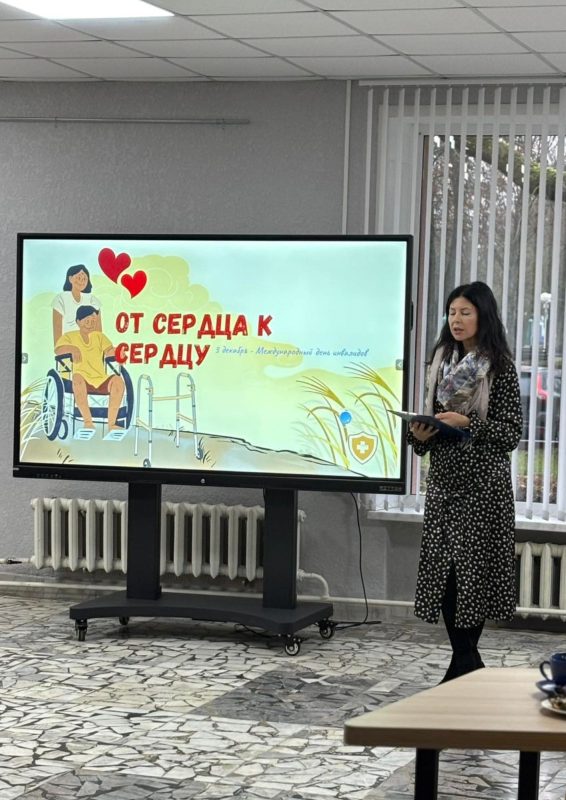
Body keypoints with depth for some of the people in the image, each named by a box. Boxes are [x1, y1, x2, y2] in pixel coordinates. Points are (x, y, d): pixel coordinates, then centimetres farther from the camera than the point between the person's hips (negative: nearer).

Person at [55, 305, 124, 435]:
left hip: (100, 380, 3)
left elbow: (109, 351, 3)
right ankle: (88, 421, -40)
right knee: (77, 377, -39)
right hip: (82, 380, -3)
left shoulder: (99, 336, 18)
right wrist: (72, 348, -26)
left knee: (118, 380, -27)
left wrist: (113, 352, -19)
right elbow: (58, 349, -9)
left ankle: (111, 423, -29)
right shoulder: (70, 336, 9)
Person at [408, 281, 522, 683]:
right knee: (442, 570, 3)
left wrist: (467, 423, -19)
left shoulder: (500, 367, -5)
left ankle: (464, 662, 8)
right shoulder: (442, 361, 12)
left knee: (473, 567, -3)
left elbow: (512, 432, -8)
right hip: (444, 479, 6)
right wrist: (421, 434, -3)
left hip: (483, 483, -6)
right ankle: (467, 661, 14)